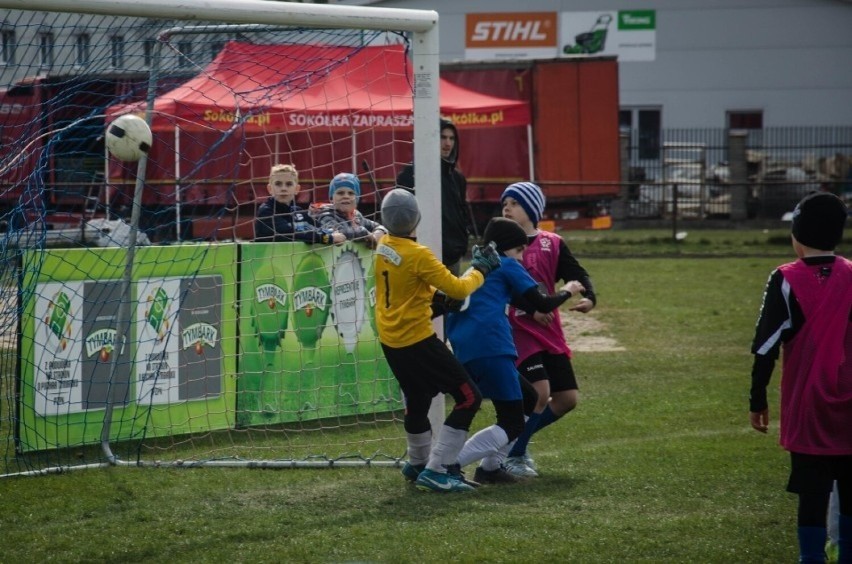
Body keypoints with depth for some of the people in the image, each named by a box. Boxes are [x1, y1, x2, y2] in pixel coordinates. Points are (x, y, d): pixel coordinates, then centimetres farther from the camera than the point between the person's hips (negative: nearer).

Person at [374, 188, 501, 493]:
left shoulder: (382, 248, 2)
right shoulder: (417, 255, -22)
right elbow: (457, 289, -19)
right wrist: (480, 270, -3)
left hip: (390, 339, 9)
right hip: (417, 340, -9)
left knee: (417, 399, 26)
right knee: (469, 398, -4)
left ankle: (418, 463, 41)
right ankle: (435, 471, -9)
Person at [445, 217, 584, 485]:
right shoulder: (507, 266, 7)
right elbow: (543, 304, 3)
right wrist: (567, 292, 20)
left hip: (464, 353, 8)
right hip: (491, 349, -8)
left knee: (528, 401, 23)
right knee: (512, 426, -5)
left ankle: (490, 467, 17)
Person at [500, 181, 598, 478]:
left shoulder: (552, 244, 8)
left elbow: (577, 274, 2)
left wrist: (588, 298, -20)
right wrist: (531, 309, -25)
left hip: (549, 332, 5)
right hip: (517, 330, -5)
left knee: (567, 398, 5)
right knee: (540, 392, -19)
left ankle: (517, 439, 24)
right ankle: (513, 454, -1)